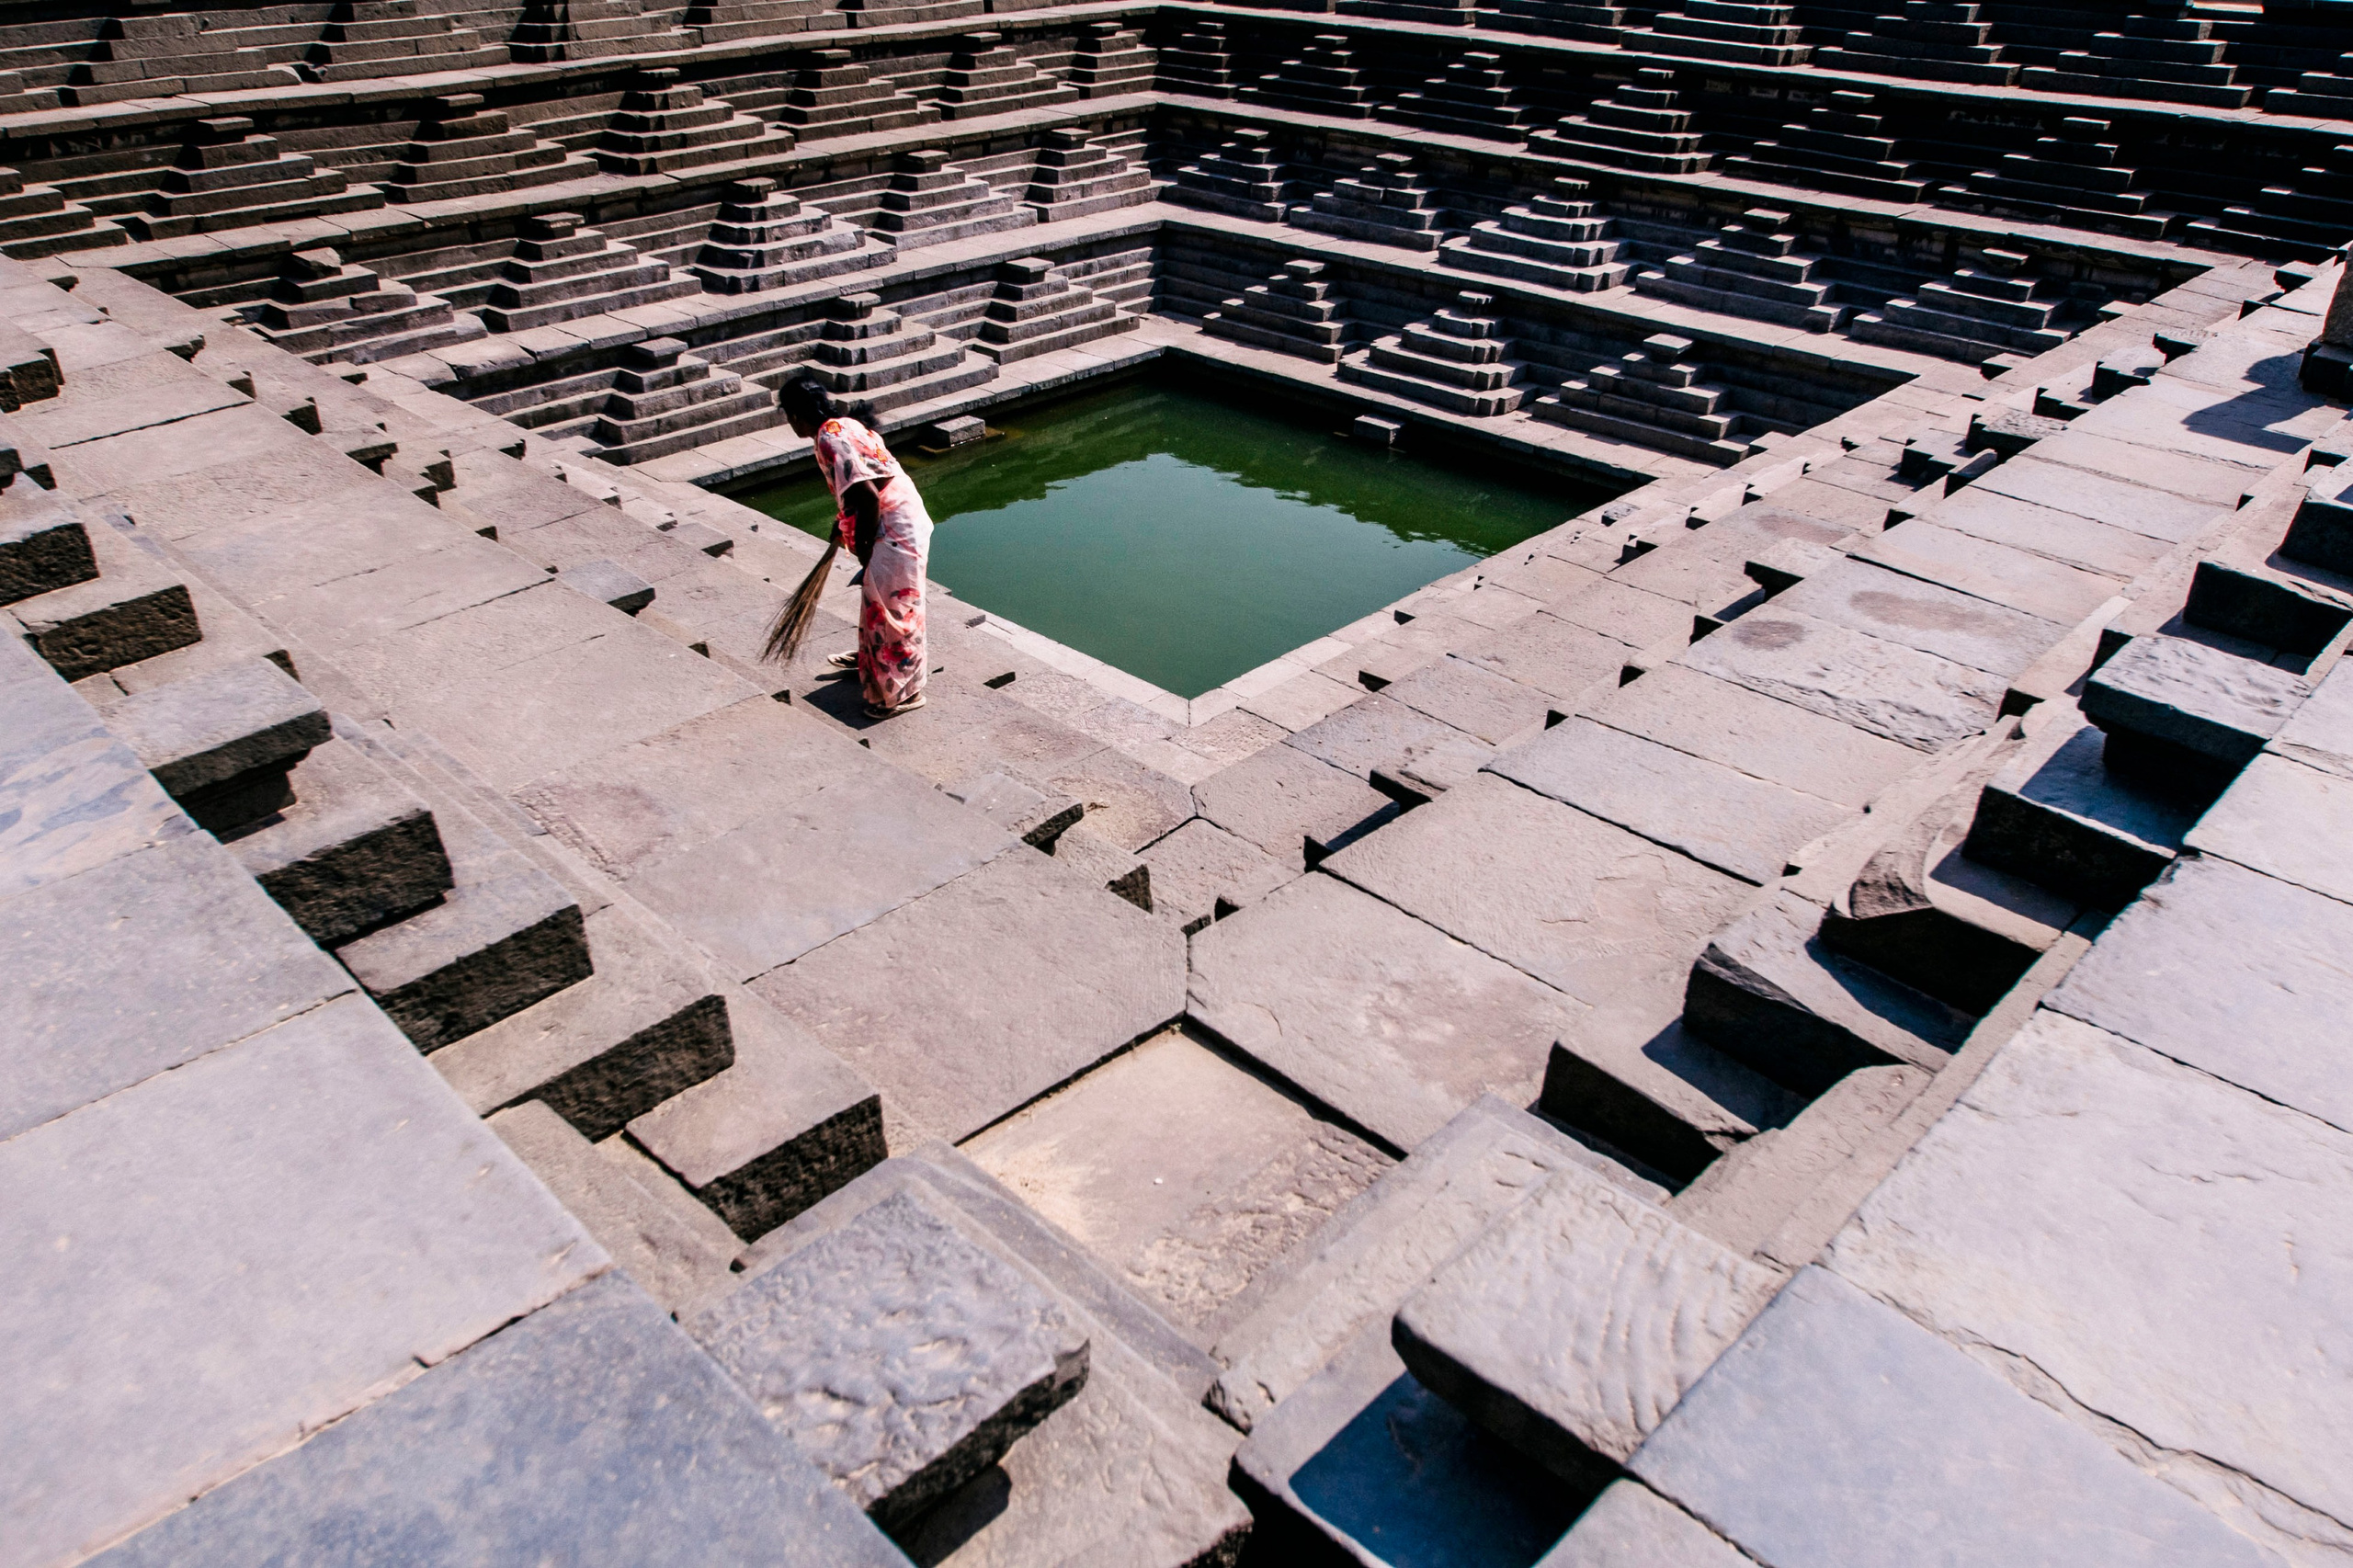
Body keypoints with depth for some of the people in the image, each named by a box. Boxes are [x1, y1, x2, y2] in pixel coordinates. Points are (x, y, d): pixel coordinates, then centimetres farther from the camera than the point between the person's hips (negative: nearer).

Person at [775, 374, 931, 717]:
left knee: (892, 607, -1)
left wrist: (863, 545, -14)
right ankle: (870, 657, 48)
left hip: (896, 532, -10)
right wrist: (842, 525, 34)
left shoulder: (830, 439, -20)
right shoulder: (843, 425, 10)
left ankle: (905, 692, 10)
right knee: (877, 596, 27)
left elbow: (869, 497, -26)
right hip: (896, 522, 10)